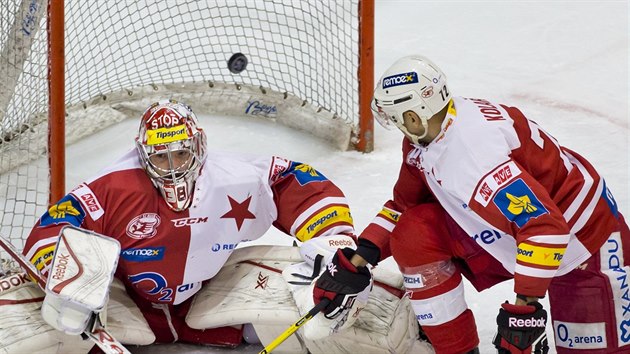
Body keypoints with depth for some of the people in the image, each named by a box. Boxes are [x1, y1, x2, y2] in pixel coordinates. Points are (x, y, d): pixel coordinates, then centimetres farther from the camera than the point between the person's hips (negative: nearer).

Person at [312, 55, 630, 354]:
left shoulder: (475, 152, -34)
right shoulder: (427, 136, -5)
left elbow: (546, 227, -37)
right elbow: (403, 205, 10)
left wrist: (525, 306, -37)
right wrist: (359, 259, -1)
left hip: (586, 239, -9)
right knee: (413, 234, -6)